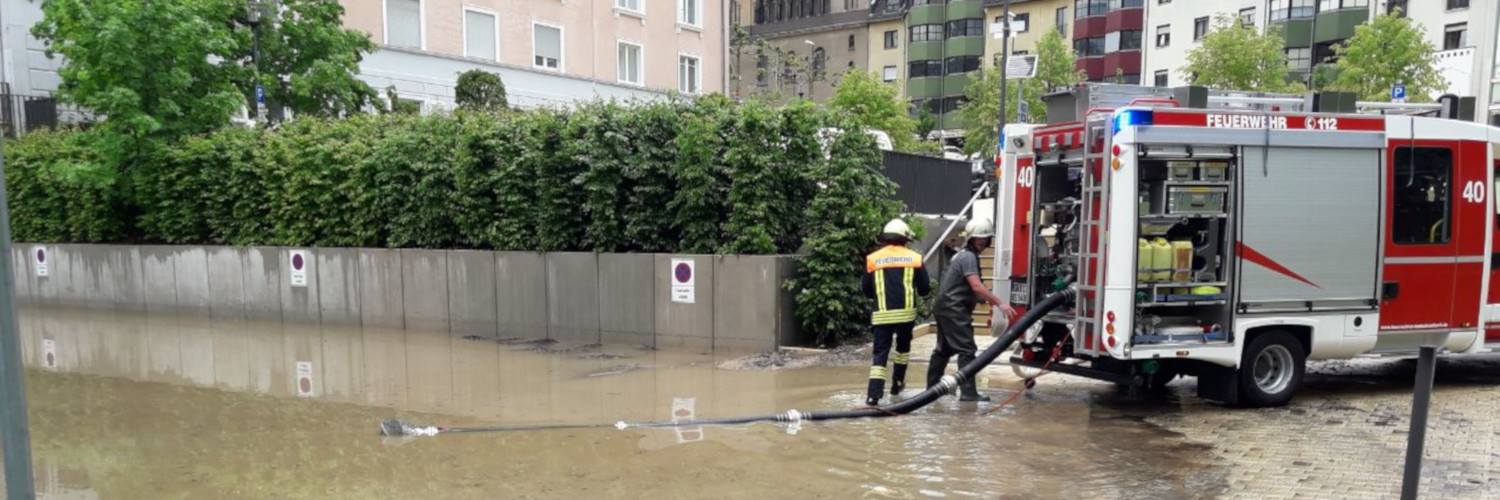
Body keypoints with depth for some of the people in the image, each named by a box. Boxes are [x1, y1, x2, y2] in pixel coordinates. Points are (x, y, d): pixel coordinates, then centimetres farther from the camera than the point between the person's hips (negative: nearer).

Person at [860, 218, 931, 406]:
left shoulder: (872, 259, 3)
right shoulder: (915, 258, 2)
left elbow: (867, 290, 8)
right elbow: (924, 289, 4)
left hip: (882, 314, -1)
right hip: (906, 312, 1)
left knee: (880, 352, 0)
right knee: (903, 346, 25)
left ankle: (874, 394, -13)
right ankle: (897, 384, 35)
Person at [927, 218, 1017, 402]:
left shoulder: (963, 255, 19)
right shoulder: (968, 256, -13)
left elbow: (971, 287, 22)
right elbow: (976, 286, -23)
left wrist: (989, 300, 14)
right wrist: (999, 303, -24)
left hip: (944, 308, 11)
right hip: (954, 309, -11)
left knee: (944, 348, 17)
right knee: (966, 350, -11)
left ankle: (932, 385, 23)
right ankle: (968, 392, -13)